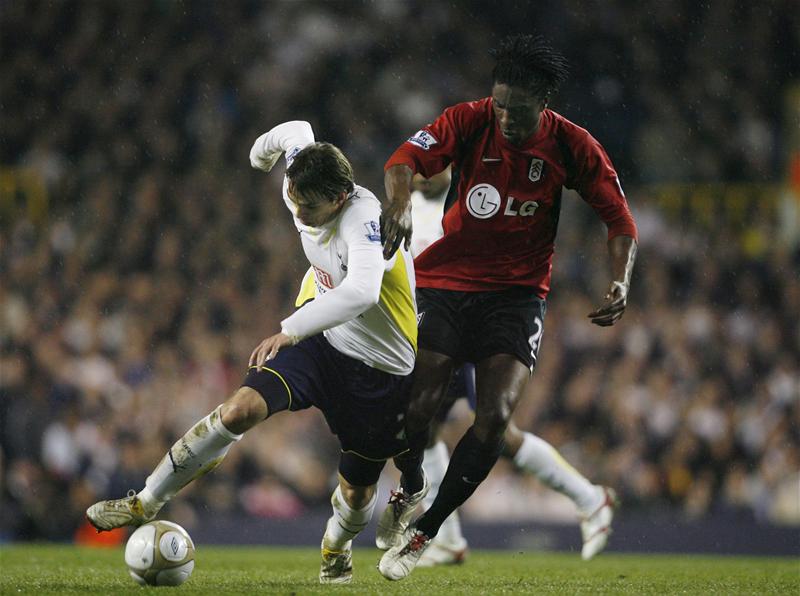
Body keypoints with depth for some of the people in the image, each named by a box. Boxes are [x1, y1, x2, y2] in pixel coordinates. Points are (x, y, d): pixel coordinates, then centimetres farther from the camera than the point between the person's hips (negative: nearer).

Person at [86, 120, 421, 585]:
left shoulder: (365, 220, -32)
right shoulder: (301, 190, -11)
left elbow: (360, 291, -51)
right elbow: (296, 133, 12)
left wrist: (290, 331, -58)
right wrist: (263, 151, 35)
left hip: (382, 371, -5)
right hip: (324, 341, 5)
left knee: (358, 489, 6)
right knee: (241, 409, -19)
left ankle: (337, 547, 43)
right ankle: (146, 503, -10)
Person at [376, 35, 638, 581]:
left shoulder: (572, 146, -5)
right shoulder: (469, 121, -8)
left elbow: (621, 221, -1)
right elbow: (405, 160, -23)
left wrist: (621, 282, -18)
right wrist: (400, 202, -45)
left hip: (516, 294, 1)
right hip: (444, 284, -1)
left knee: (495, 417, -17)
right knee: (419, 408, -14)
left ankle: (423, 531, -1)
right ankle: (408, 497, 20)